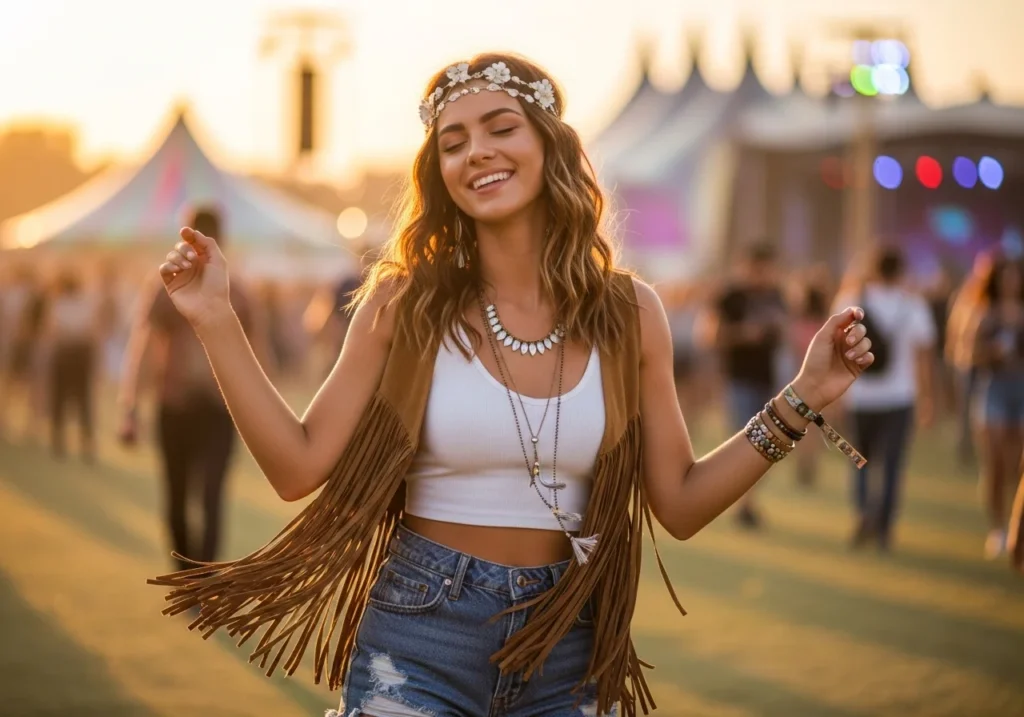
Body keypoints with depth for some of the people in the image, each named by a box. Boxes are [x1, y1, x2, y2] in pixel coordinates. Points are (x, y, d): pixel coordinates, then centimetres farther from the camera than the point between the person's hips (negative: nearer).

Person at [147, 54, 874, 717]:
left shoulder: (628, 311, -1)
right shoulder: (406, 301, -6)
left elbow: (682, 505, 3)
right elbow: (300, 466, -7)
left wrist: (801, 401, -3)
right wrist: (216, 320, -12)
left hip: (564, 645, 2)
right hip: (420, 636, -2)